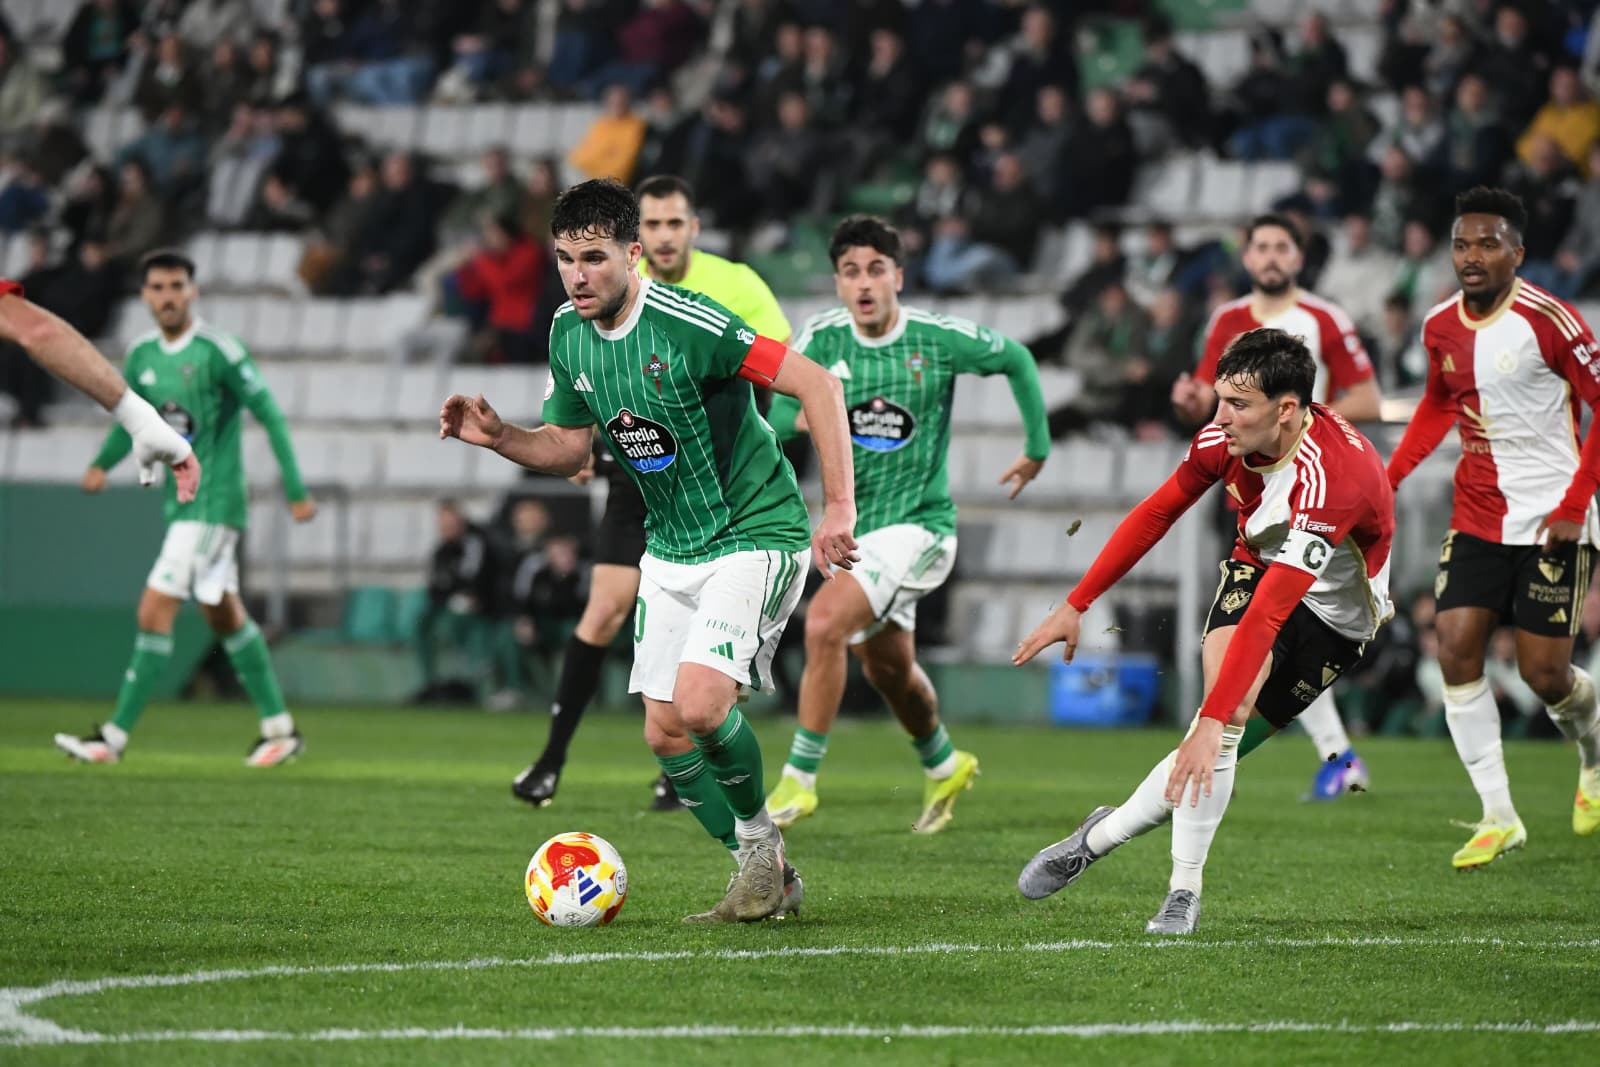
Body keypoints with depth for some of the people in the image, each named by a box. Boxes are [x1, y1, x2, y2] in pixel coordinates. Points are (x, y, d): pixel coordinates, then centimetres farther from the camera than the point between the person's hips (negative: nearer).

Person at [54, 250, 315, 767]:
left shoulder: (217, 350, -15)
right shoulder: (141, 355, 6)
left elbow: (269, 414, -12)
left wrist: (296, 492, -13)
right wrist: (103, 463, 3)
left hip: (213, 503, -8)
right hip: (180, 503, 8)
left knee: (155, 612, -12)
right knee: (225, 616, 14)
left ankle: (115, 736, -9)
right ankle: (280, 728, 24)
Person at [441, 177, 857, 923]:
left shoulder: (687, 324, -24)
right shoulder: (568, 336, -1)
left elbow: (817, 385, -23)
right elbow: (569, 447, 13)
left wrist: (839, 510, -24)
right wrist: (498, 437, -7)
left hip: (754, 535, -8)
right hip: (670, 549, 8)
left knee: (701, 706, -23)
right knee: (664, 733, 2)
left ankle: (760, 842, 5)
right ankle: (765, 877, 19)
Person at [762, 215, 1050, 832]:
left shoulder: (939, 339, -13)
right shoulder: (821, 340, -5)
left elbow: (1016, 360, 1)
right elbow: (775, 417, -5)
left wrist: (1039, 448, 5)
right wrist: (801, 416, -28)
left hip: (918, 522, -5)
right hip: (852, 525, 5)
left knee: (824, 622, -26)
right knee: (887, 668, 20)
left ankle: (799, 780, -16)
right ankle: (944, 767, 49)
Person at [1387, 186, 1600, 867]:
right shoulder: (1441, 327, 3)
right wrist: (1391, 475, 10)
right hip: (1477, 518, 5)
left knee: (1543, 672, -4)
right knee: (1456, 650, -9)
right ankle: (1498, 816, 0)